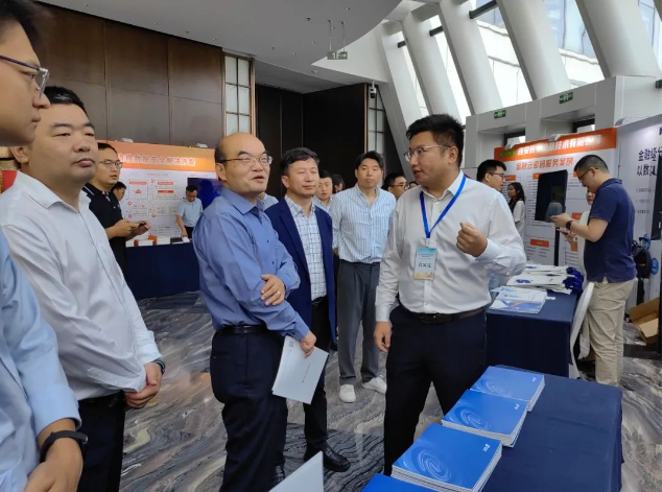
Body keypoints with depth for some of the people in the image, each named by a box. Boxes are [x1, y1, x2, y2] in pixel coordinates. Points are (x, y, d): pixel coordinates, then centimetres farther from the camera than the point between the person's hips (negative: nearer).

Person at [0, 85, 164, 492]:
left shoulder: (83, 211, 7)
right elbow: (67, 332, -26)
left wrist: (148, 358, -1)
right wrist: (134, 376, -12)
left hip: (111, 397, 8)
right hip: (71, 412, -8)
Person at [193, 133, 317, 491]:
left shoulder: (260, 215, 11)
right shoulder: (222, 220, -20)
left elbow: (288, 264, 7)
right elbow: (253, 295, -25)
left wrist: (282, 280, -18)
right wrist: (300, 332, -11)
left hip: (270, 341, 9)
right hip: (245, 349, -9)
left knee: (273, 435, 25)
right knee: (251, 455, 7)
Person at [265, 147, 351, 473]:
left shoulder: (324, 218, 8)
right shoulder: (271, 218, -15)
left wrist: (332, 312, 14)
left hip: (321, 312, 6)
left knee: (316, 384, 20)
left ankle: (318, 446, 39)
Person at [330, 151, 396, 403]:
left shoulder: (390, 200, 3)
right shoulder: (341, 199, -7)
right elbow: (331, 232, -2)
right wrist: (342, 254, 1)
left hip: (381, 268, 4)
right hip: (352, 269, -3)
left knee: (376, 323, 12)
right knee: (348, 325, 3)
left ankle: (371, 375, 28)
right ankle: (347, 379, 17)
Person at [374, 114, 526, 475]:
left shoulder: (487, 200, -8)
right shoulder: (405, 203, 5)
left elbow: (516, 260, -9)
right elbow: (391, 263, 9)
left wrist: (485, 249, -30)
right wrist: (382, 316, 5)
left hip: (460, 330, -3)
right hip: (407, 325, 4)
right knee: (398, 416, 17)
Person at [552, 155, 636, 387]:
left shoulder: (608, 192, -17)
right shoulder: (619, 191, 15)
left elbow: (594, 233, -24)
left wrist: (568, 223, -8)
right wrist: (575, 232, 15)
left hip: (608, 278, -10)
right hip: (619, 274, 11)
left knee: (603, 342, -4)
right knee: (614, 337, 16)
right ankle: (613, 388, 27)